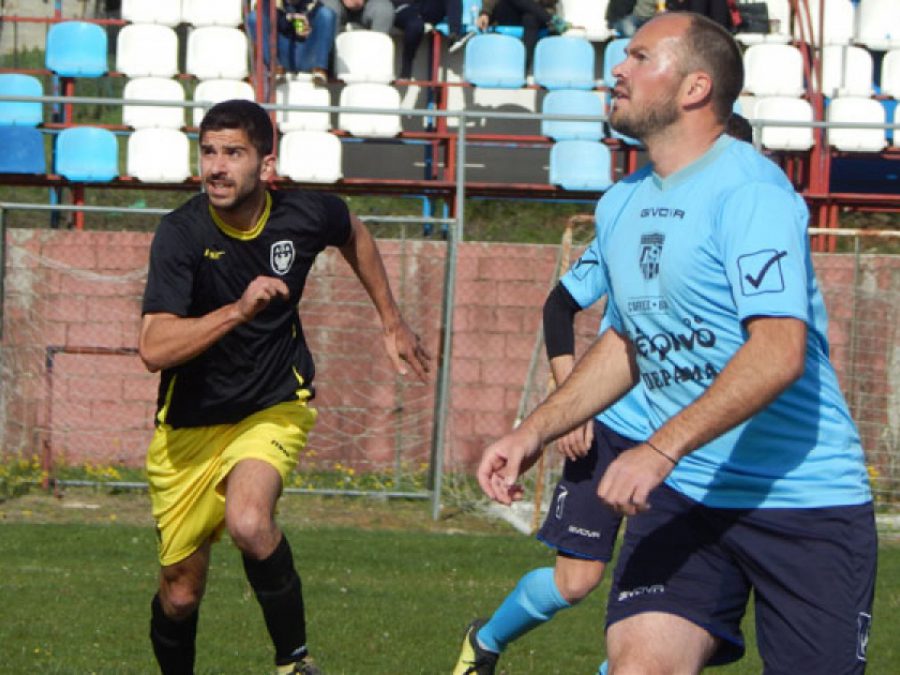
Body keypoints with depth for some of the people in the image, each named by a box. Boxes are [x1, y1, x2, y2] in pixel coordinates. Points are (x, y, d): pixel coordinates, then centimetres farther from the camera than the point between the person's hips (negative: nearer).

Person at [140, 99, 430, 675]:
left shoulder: (304, 215, -11)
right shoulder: (182, 233, -20)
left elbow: (354, 235, 16)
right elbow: (155, 349, -30)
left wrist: (392, 322, 21)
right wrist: (240, 309, -38)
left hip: (275, 407, 0)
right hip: (190, 426, 0)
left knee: (249, 522, -31)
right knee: (180, 595, 6)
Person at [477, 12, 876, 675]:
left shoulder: (748, 190, -16)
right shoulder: (622, 204, 11)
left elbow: (779, 352, -26)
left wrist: (660, 450, -31)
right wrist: (535, 432, 15)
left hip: (804, 499, -6)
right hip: (683, 496, 6)